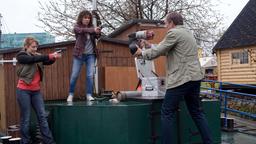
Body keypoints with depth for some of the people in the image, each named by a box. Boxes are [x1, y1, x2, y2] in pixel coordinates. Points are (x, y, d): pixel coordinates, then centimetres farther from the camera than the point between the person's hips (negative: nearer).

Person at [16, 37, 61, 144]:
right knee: (25, 118, 2)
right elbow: (33, 59, -21)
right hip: (24, 91, -5)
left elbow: (47, 62, 0)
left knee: (42, 116, 4)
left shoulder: (37, 56, 11)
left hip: (36, 91, 5)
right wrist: (50, 56, -26)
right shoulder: (21, 56, -5)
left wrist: (53, 57, -21)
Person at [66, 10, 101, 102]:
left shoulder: (91, 27, 6)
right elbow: (81, 30, -26)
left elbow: (97, 36, -9)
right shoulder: (77, 27, -3)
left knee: (90, 75, -2)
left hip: (91, 54, 2)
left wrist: (98, 32, -32)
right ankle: (71, 94, 16)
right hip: (79, 54, -2)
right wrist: (93, 30, -42)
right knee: (74, 75, 2)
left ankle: (89, 95, 3)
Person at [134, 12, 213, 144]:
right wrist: (149, 45, 30)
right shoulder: (188, 33, 22)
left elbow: (158, 52, -6)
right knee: (196, 112, 15)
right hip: (195, 77, 9)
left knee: (167, 113, -1)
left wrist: (142, 53, 10)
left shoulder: (174, 33, -7)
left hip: (181, 79, -9)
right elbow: (165, 50, 27)